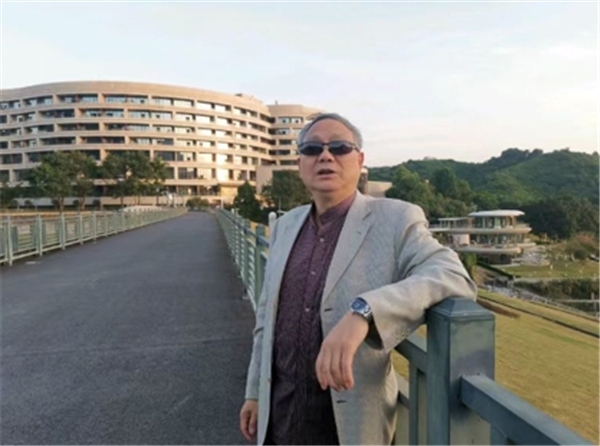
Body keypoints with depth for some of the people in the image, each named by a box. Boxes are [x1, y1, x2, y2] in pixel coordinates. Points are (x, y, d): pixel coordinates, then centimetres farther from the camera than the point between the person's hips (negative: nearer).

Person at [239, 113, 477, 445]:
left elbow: (455, 277, -27)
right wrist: (255, 391, 12)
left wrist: (363, 312, -39)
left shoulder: (396, 220, -12)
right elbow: (267, 315, 9)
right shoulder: (285, 225, 4)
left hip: (351, 414, -4)